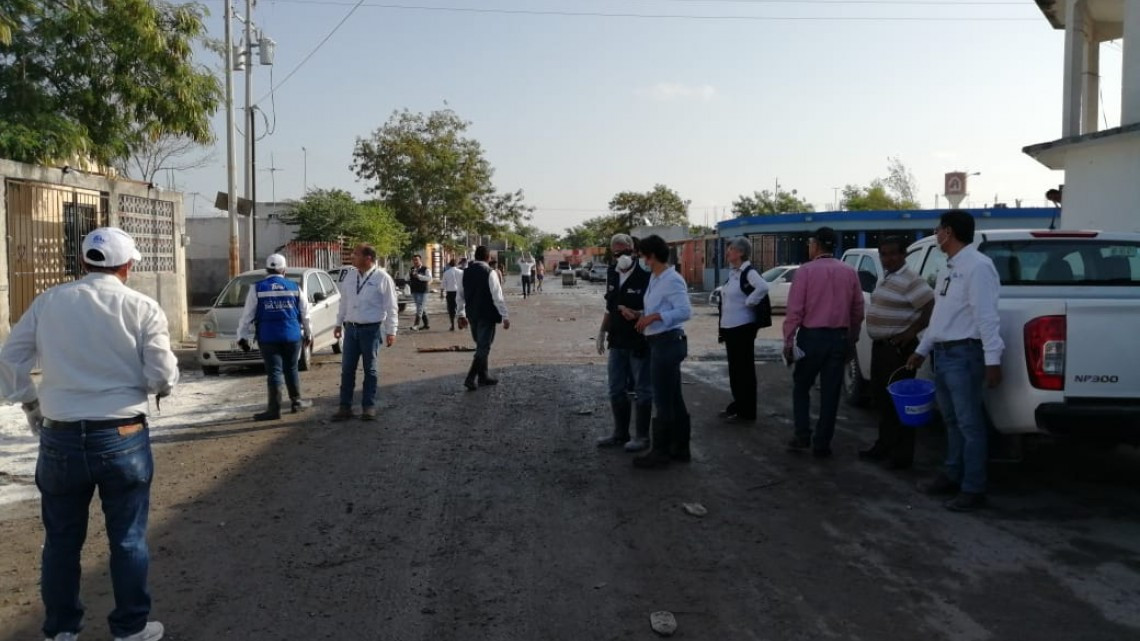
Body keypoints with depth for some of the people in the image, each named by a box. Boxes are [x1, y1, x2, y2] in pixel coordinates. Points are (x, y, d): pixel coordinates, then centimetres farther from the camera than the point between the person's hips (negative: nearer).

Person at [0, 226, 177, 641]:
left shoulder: (48, 302, 2)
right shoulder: (141, 307, -8)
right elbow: (162, 377, -9)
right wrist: (161, 384, 14)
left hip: (60, 438, 3)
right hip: (123, 437, -3)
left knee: (61, 539, 17)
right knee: (128, 539, 10)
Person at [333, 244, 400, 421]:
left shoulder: (382, 278, -9)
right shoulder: (349, 277, 7)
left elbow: (391, 306, -8)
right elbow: (344, 302, 16)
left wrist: (391, 331, -10)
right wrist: (339, 324, 18)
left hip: (371, 329, -5)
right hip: (351, 328, 5)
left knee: (369, 369, 6)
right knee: (347, 369, 6)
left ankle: (369, 407, 16)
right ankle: (345, 407, 14)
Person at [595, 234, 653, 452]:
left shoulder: (645, 275, -16)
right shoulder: (611, 274, 8)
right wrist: (602, 331, 16)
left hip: (639, 342, -7)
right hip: (617, 342, 7)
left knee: (642, 391, 6)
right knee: (616, 390, 15)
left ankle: (642, 436, 17)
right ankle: (620, 433, 28)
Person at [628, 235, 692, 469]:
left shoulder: (672, 280, -17)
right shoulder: (654, 279, 13)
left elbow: (685, 311, -25)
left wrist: (654, 316, -25)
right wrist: (638, 314, 6)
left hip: (668, 342, -10)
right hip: (660, 343, 10)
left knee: (663, 401, -1)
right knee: (674, 399, 16)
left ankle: (661, 451, 9)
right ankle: (679, 447, 26)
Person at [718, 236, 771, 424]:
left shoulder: (748, 272, -15)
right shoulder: (733, 272, 12)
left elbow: (763, 287, -34)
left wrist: (748, 303, -21)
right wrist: (722, 328, 13)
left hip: (743, 327, -9)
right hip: (730, 327, 9)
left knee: (744, 368, -1)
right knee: (734, 368, 16)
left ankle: (747, 412, 6)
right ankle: (737, 405, 27)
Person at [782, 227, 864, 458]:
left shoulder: (806, 271, -8)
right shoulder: (849, 273, 5)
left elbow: (794, 310, -11)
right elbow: (858, 310, 9)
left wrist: (788, 341, -5)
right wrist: (852, 338, 19)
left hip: (811, 336, -3)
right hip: (839, 338, 3)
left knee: (801, 387, 14)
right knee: (830, 392, 7)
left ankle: (802, 435, 7)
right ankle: (822, 444, 11)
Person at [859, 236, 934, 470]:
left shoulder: (910, 280, -15)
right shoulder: (887, 278, 15)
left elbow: (932, 307, -23)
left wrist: (912, 331, -22)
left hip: (899, 348, -10)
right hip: (881, 346, 10)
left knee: (898, 400, -6)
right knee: (881, 397, 16)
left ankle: (902, 454, 0)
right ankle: (884, 445, 27)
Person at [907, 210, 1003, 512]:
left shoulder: (977, 266, -14)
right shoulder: (947, 269, 15)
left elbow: (987, 316, -20)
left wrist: (992, 359, -24)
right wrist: (922, 351, 24)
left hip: (964, 355, -10)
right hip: (942, 353, 10)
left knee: (969, 424, -2)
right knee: (951, 420, 18)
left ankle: (973, 489, 5)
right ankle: (953, 476, 30)